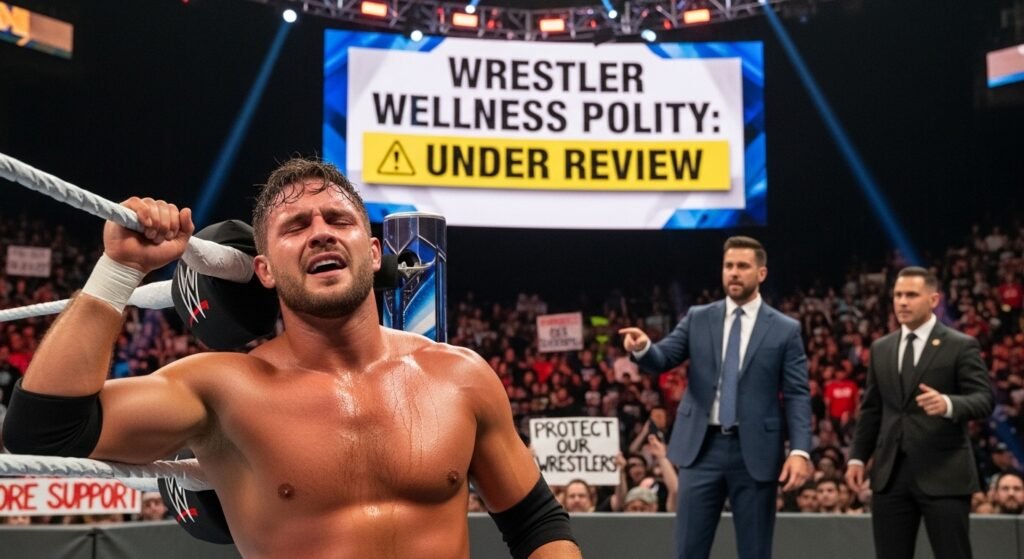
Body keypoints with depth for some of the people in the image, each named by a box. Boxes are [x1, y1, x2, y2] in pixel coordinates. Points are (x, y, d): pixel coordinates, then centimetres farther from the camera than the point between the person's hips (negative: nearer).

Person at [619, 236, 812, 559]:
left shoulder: (785, 330, 3)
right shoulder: (698, 319, 9)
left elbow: (797, 396, -2)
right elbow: (662, 359, -1)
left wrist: (800, 450, -14)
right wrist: (643, 348, -25)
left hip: (755, 452, -1)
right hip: (702, 447, 2)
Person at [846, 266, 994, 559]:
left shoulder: (961, 346, -1)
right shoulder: (880, 348, 14)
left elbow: (984, 399, -10)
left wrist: (949, 404, -30)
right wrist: (858, 456, 10)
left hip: (944, 473, -5)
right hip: (890, 474, 5)